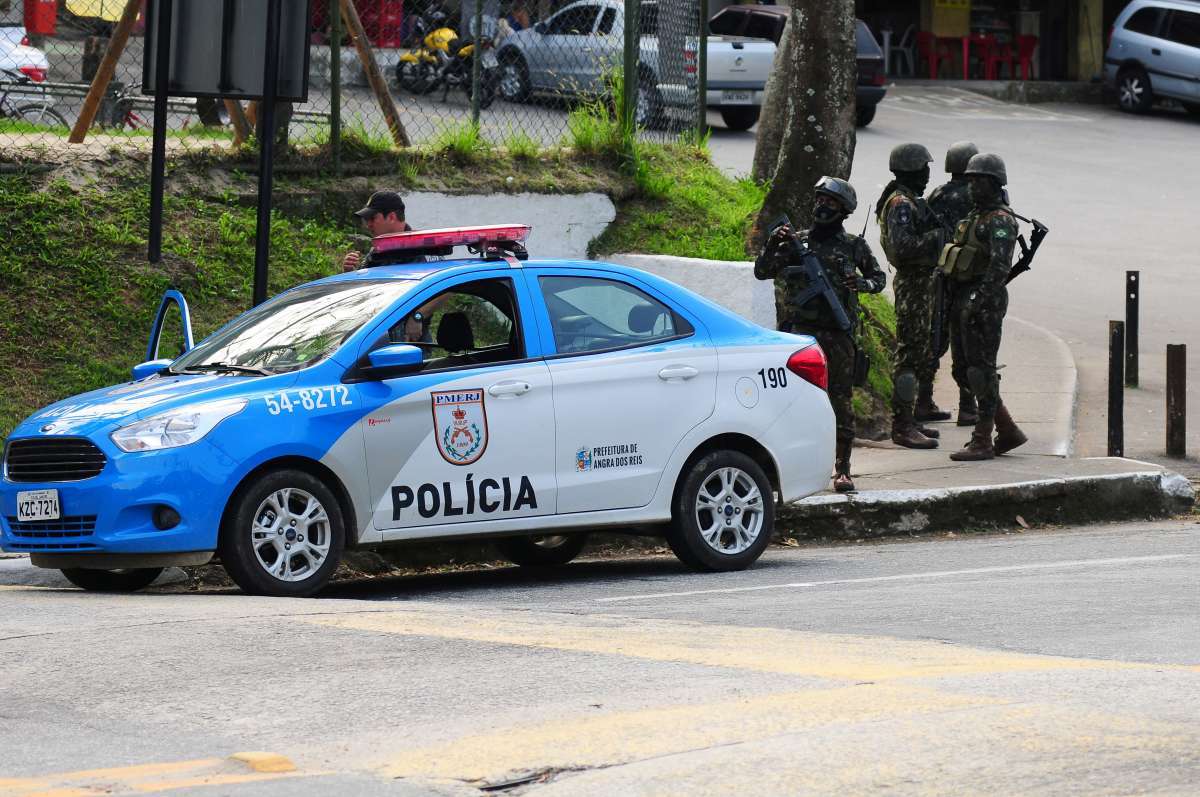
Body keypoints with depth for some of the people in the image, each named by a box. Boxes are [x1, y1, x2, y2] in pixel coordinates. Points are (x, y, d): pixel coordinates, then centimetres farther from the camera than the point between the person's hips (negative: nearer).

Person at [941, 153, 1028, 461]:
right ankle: (1008, 431, 19)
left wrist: (978, 298, -30)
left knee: (982, 369, -7)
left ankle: (982, 442, -4)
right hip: (967, 299, 10)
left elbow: (1000, 266, -24)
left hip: (985, 300, -10)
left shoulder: (1000, 221, -13)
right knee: (974, 367, 12)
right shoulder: (975, 216, 18)